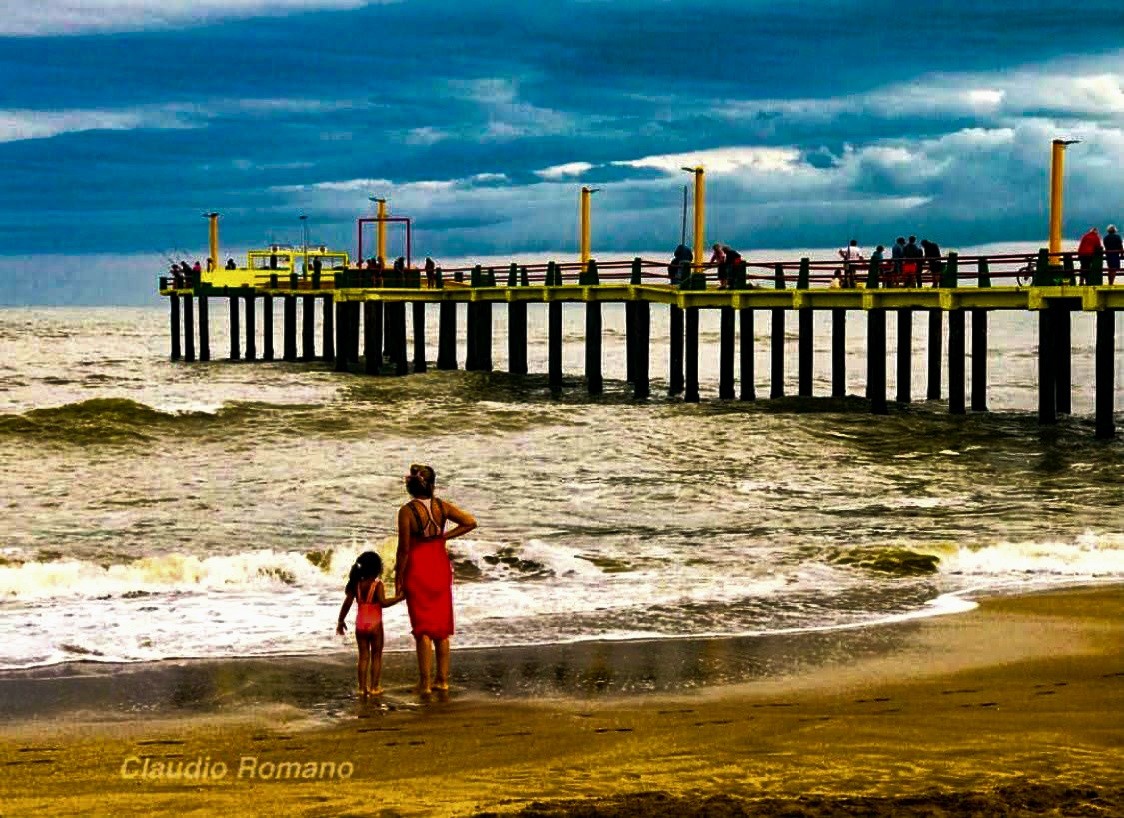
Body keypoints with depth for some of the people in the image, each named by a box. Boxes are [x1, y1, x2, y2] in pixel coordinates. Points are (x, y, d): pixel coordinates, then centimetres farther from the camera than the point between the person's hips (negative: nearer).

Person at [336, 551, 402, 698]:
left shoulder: (356, 584, 1)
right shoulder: (377, 585, -13)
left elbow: (347, 603, 2)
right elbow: (383, 602, -24)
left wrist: (340, 621, 10)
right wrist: (400, 597, -18)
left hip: (360, 624, 4)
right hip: (375, 625, -4)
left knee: (363, 656, 10)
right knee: (376, 656, 7)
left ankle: (362, 687, 8)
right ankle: (374, 687, 5)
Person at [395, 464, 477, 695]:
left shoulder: (407, 511, -16)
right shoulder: (442, 507, -4)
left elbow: (404, 548, -15)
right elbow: (471, 522, -5)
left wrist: (398, 578, -6)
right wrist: (445, 536, 0)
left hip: (417, 572, -4)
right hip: (440, 569, 4)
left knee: (422, 628, 2)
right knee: (442, 627, 13)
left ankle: (425, 682, 2)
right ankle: (442, 679, 16)